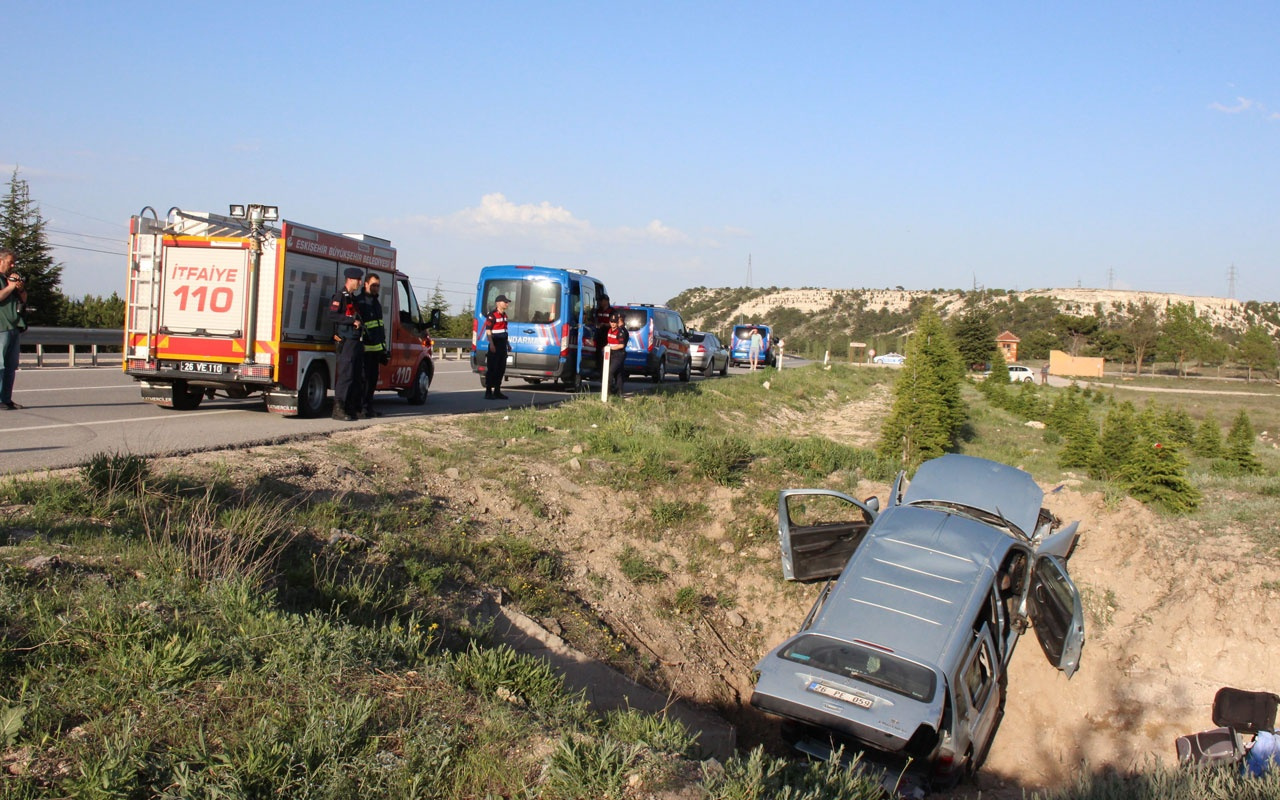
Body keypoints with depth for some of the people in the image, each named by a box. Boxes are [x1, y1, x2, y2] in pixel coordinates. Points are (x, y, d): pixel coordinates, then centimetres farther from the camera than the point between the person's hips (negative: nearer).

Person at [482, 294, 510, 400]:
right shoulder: (492, 315, -11)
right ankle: (488, 392, -2)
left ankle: (497, 391, 19)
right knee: (492, 369, -6)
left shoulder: (504, 315, 16)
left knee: (501, 369, 11)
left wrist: (506, 343, 21)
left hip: (502, 345, 9)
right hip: (495, 345, -9)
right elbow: (488, 331, -15)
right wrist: (492, 344, -22)